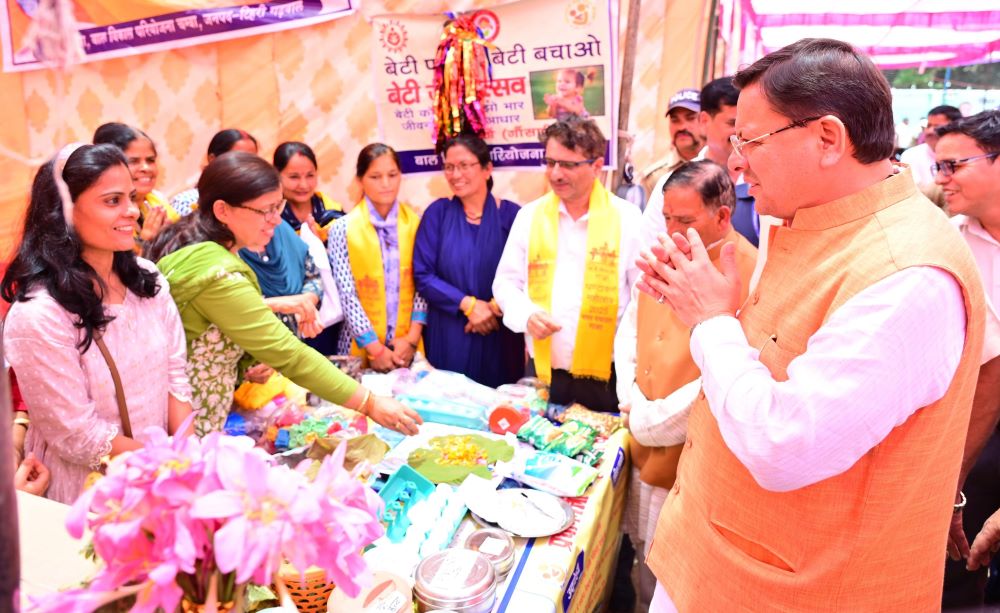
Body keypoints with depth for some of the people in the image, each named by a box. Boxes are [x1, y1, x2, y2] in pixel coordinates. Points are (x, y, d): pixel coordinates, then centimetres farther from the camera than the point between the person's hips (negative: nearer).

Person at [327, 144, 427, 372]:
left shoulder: (416, 222, 1)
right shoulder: (343, 228, -7)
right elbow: (347, 294, -9)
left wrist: (412, 337, -8)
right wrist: (375, 348, -11)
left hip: (408, 344, 2)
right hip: (363, 347, -2)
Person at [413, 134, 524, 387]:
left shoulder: (511, 214, -2)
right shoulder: (437, 212, -1)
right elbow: (423, 275, -5)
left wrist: (495, 307, -16)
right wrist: (468, 304, -14)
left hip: (499, 337, 0)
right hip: (448, 337, 0)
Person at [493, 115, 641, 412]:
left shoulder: (627, 218, -3)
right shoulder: (529, 216, 4)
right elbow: (506, 282, 9)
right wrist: (527, 315, -11)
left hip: (604, 375, -2)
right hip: (542, 370, 2)